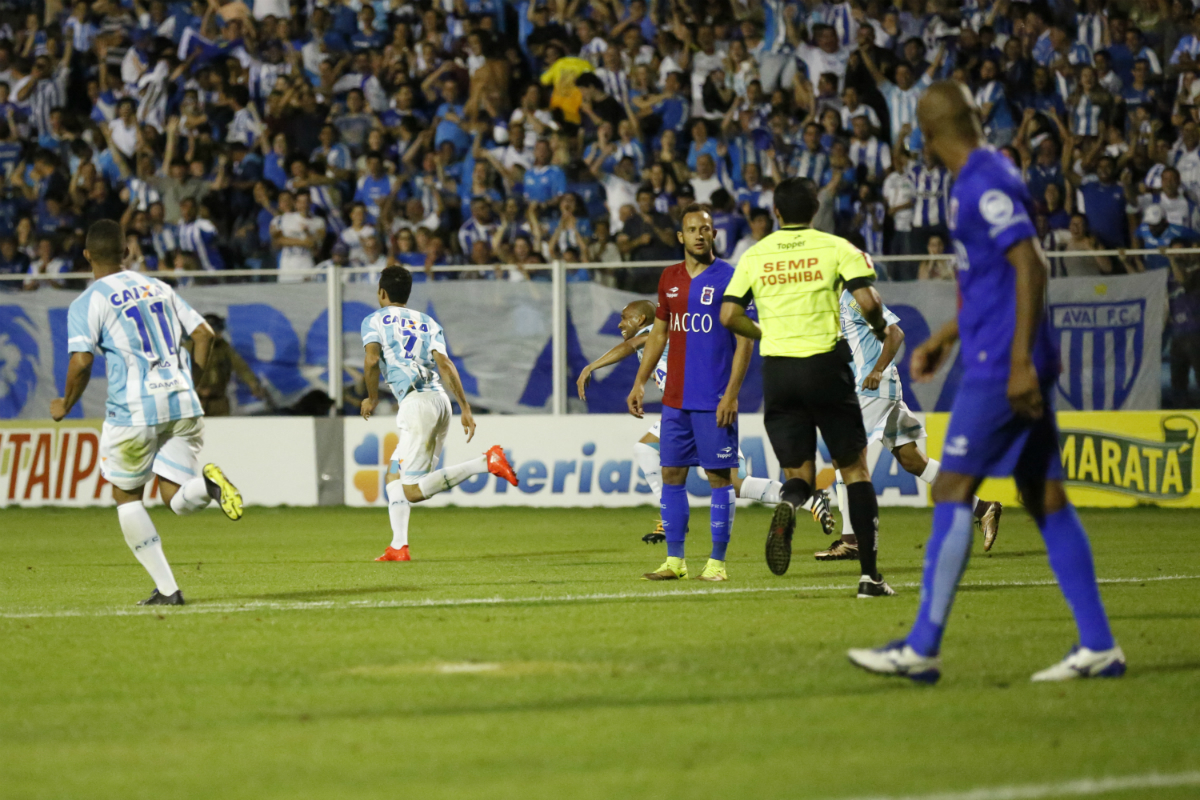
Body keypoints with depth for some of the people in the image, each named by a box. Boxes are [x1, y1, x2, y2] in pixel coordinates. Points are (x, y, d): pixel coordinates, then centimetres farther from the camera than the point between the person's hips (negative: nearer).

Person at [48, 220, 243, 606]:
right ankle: (206, 484, -30)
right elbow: (204, 334, 14)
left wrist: (65, 405, 5)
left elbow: (82, 362, -11)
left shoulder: (87, 303, 0)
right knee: (177, 499, 7)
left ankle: (166, 588, 9)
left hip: (133, 410, -4)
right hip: (182, 404, 4)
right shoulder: (158, 288, 17)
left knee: (127, 497, 15)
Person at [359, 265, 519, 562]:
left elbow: (372, 359, -8)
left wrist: (372, 398, 8)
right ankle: (398, 546, 8)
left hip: (416, 403, -7)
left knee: (413, 492, -10)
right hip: (440, 401, 7)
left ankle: (486, 462, -25)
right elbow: (444, 364, 6)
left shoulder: (374, 320, 9)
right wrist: (465, 409, 0)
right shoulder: (428, 322, 21)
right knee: (395, 474, 19)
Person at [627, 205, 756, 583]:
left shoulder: (729, 278, -5)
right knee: (672, 474, 5)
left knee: (719, 475, -2)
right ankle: (674, 560, 10)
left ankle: (717, 562, 3)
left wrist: (731, 394, -14)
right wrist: (639, 383, 13)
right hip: (675, 397, 5)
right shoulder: (669, 278, 11)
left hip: (714, 401, -5)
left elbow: (745, 340, -7)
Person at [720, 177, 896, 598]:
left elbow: (729, 315, 3)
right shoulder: (835, 248, -1)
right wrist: (880, 328, 11)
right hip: (825, 365, -2)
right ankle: (869, 574, 2)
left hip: (777, 371, 2)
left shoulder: (754, 255, 7)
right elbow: (867, 301, -11)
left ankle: (788, 504, -31)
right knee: (855, 468, 9)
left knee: (799, 474, 9)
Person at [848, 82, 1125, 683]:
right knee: (1046, 499, 7)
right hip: (1014, 367, 10)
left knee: (951, 493, -7)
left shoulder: (985, 184, -13)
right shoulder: (987, 178, 18)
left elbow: (1029, 267, -21)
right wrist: (945, 339, 30)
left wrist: (1021, 361, -24)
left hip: (999, 366, -10)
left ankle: (921, 649, -6)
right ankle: (1098, 646, 5)